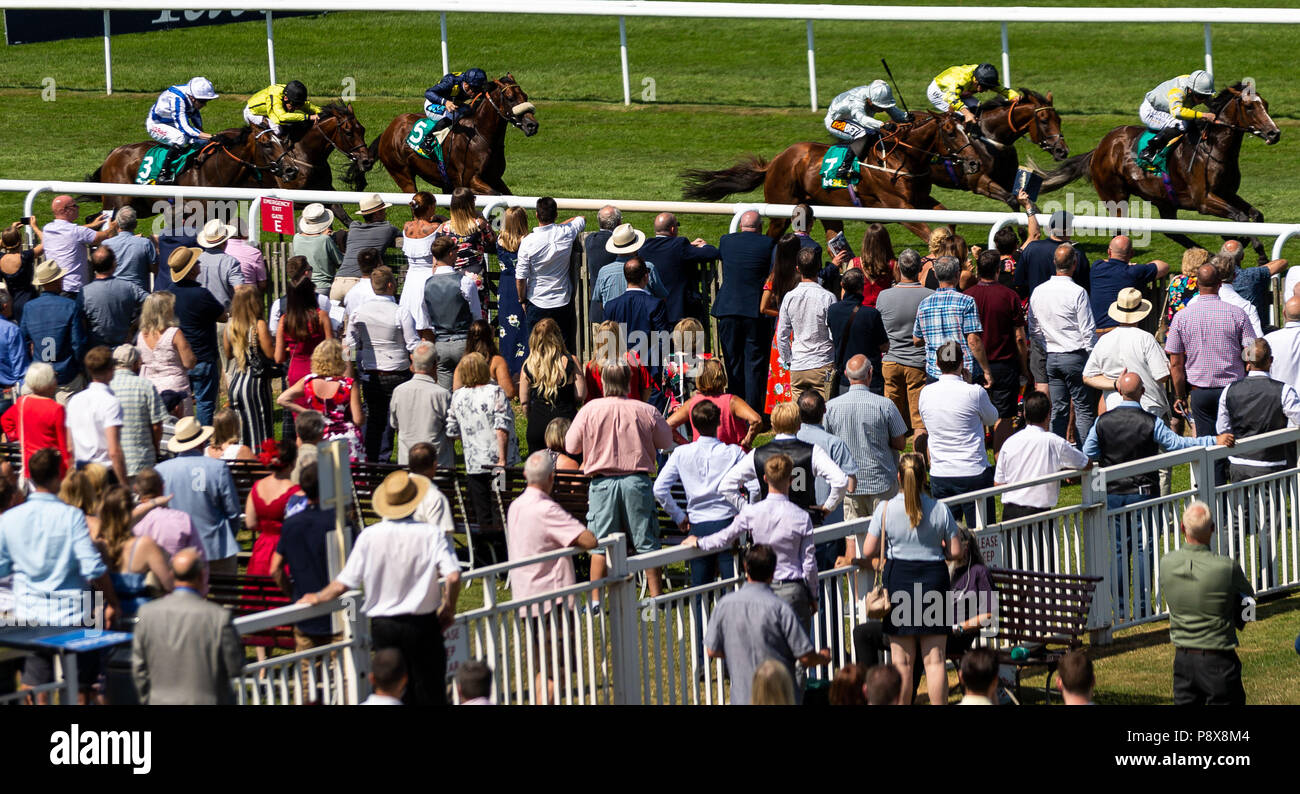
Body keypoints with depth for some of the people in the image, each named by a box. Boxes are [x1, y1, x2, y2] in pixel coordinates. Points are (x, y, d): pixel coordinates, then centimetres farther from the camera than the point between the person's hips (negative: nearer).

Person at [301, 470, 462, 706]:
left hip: (383, 625, 2)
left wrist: (317, 598, 12)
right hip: (422, 624, -2)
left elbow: (343, 584, -7)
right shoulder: (429, 534, -11)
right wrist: (449, 609, 0)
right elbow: (453, 576, -19)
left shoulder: (369, 536, -8)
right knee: (430, 692, 9)